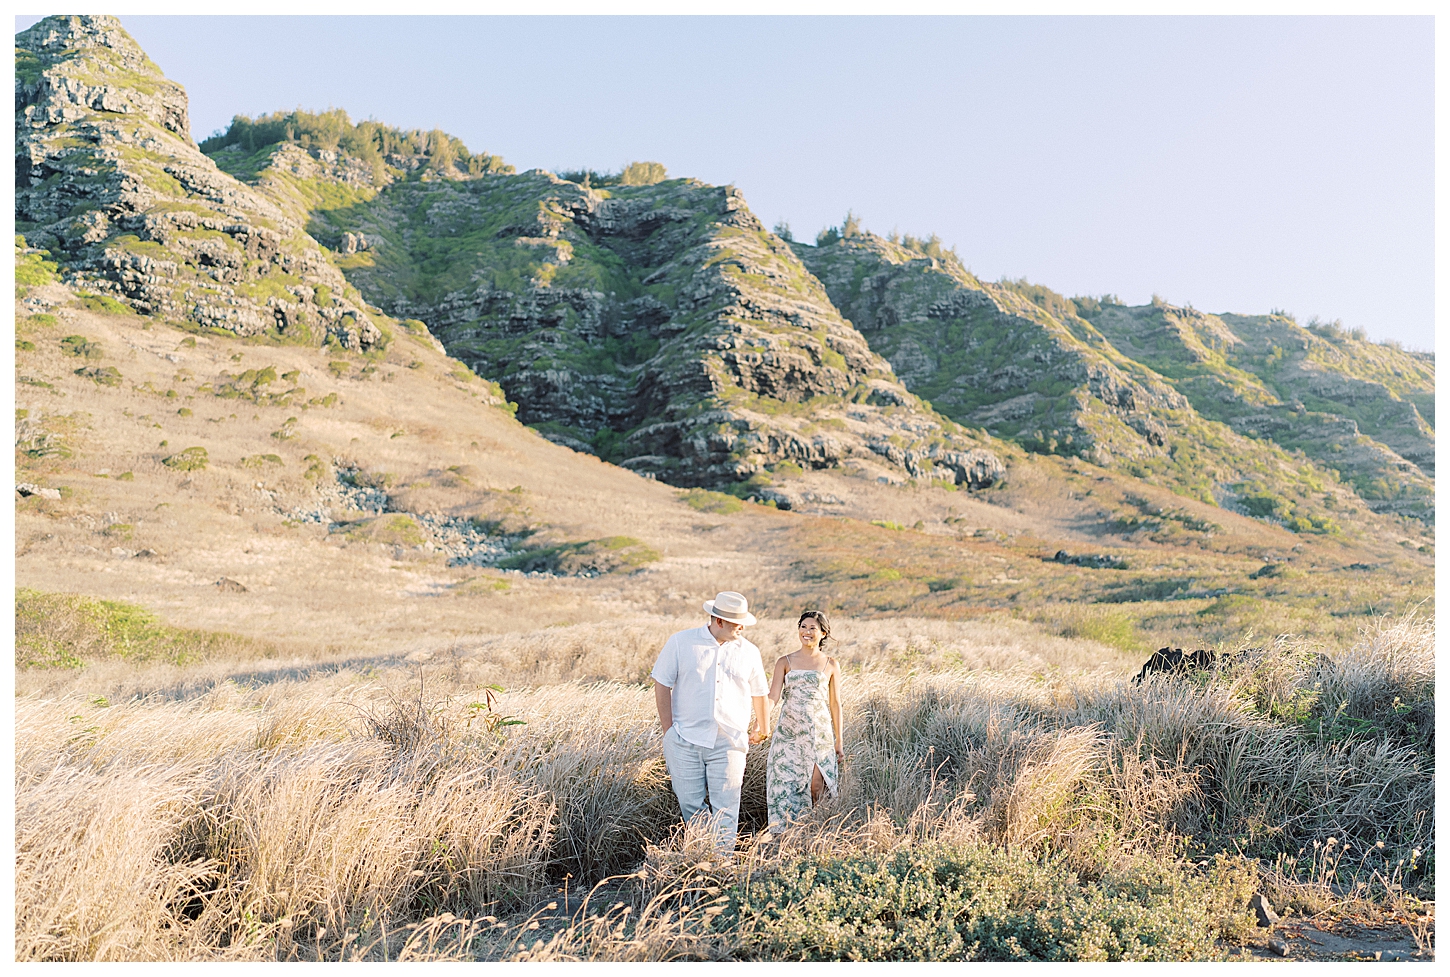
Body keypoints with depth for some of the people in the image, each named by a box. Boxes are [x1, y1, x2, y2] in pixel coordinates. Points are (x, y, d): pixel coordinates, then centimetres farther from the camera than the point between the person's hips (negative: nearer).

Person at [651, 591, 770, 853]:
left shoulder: (749, 652, 6)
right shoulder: (681, 642, 0)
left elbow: (758, 692, 20)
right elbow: (662, 685, 2)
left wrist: (762, 727, 29)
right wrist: (669, 731, -1)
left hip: (729, 744, 1)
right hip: (685, 742, -1)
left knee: (726, 810, -2)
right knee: (690, 805, 6)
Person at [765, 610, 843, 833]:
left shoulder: (830, 665, 7)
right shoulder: (785, 662, 7)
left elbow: (835, 704, 8)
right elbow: (772, 697, 0)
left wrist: (839, 742, 7)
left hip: (819, 733, 0)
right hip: (788, 733, 0)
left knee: (816, 786, -5)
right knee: (786, 784, -4)